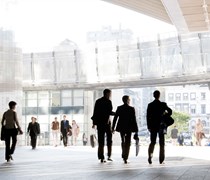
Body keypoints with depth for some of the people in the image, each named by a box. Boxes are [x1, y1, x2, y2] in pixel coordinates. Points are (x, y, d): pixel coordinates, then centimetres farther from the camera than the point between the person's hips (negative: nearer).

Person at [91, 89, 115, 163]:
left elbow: (95, 112, 9)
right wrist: (115, 113, 2)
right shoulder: (108, 101, -7)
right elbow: (109, 112, -15)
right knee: (109, 140, 10)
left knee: (101, 141, 5)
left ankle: (101, 157, 2)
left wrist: (94, 123, 12)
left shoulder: (98, 101, 9)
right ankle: (109, 156, 8)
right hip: (106, 122, -4)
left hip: (99, 123, 4)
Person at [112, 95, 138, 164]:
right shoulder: (131, 109, -10)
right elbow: (134, 120, -9)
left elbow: (115, 118, -1)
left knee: (123, 141, 21)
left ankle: (124, 155, 27)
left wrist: (113, 127, 6)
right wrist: (136, 129, -4)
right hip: (129, 127, -3)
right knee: (127, 142, 4)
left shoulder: (119, 108, -2)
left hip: (121, 127, 3)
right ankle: (125, 158, -2)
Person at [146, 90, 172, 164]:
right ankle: (161, 159, 6)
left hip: (153, 126, 2)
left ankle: (150, 156, -14)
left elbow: (148, 117, -1)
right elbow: (170, 111, -13)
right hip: (161, 125, -1)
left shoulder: (150, 105, 0)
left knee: (152, 142, 10)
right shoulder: (163, 104, -5)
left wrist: (149, 127, 4)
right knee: (161, 143, 7)